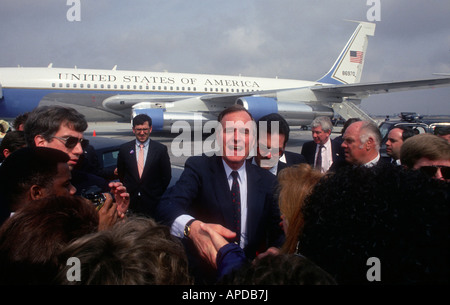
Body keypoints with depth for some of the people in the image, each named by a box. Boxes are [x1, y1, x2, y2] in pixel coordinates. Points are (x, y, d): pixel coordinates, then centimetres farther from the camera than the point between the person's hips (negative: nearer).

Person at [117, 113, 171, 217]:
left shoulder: (161, 149, -2)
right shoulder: (124, 149, 5)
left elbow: (167, 176, 3)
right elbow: (120, 173, 14)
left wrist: (158, 195, 3)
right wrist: (127, 191, 10)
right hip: (130, 202, 2)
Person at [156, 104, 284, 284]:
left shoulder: (268, 181, 0)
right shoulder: (198, 167, -9)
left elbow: (278, 233, -1)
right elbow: (167, 205, -25)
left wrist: (275, 251, -25)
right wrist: (192, 227, -46)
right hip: (203, 274, -2)